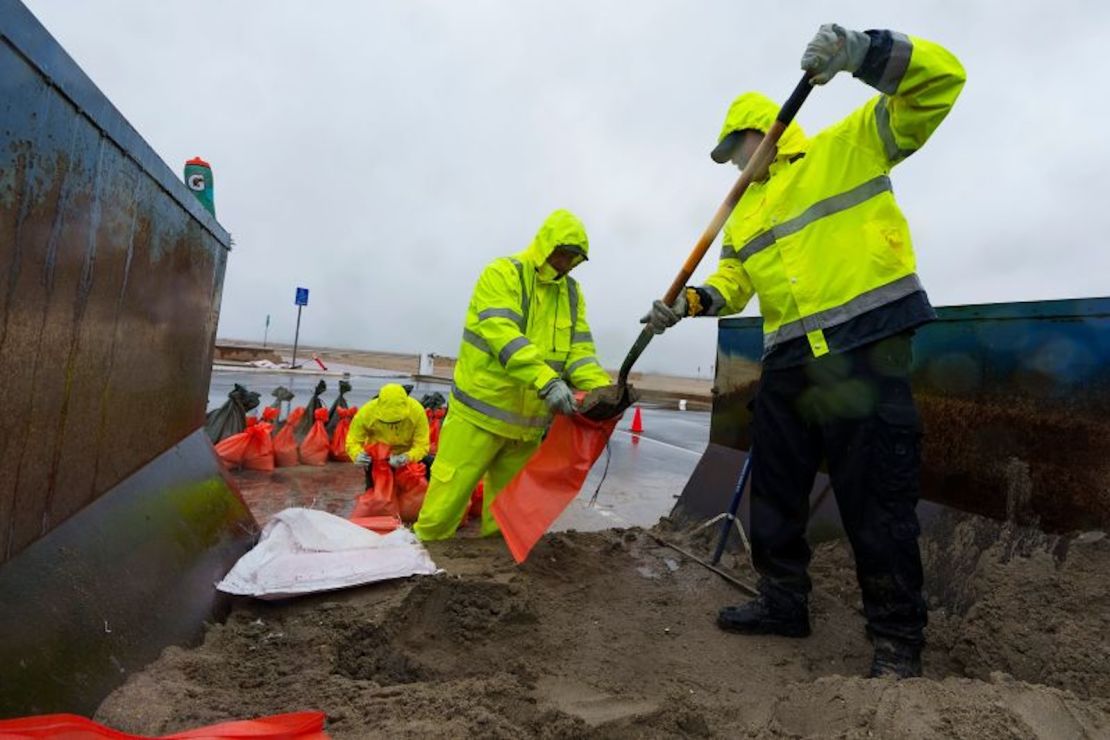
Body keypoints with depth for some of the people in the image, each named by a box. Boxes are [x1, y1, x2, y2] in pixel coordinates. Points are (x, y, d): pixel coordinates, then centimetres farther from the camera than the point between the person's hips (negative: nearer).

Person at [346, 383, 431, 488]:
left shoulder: (417, 410, -34)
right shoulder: (366, 412, -33)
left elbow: (422, 445, -32)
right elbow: (352, 442, -22)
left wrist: (407, 457, -52)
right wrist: (357, 455, -45)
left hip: (407, 455, 0)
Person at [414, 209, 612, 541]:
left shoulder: (572, 293, 10)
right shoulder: (502, 274, -10)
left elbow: (579, 349, 2)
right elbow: (503, 335, -25)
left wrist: (603, 389, -16)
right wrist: (547, 381, -37)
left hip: (529, 419, 6)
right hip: (482, 410, -6)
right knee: (450, 492, 1)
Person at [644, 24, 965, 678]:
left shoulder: (848, 146, 4)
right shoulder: (747, 208, 22)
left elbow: (940, 80, -4)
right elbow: (732, 280, 16)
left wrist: (863, 52, -21)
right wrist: (690, 302, -4)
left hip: (867, 348, -7)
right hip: (789, 361, 7)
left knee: (877, 498, -2)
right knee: (775, 490, 12)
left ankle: (899, 641, 15)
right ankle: (783, 601, 30)